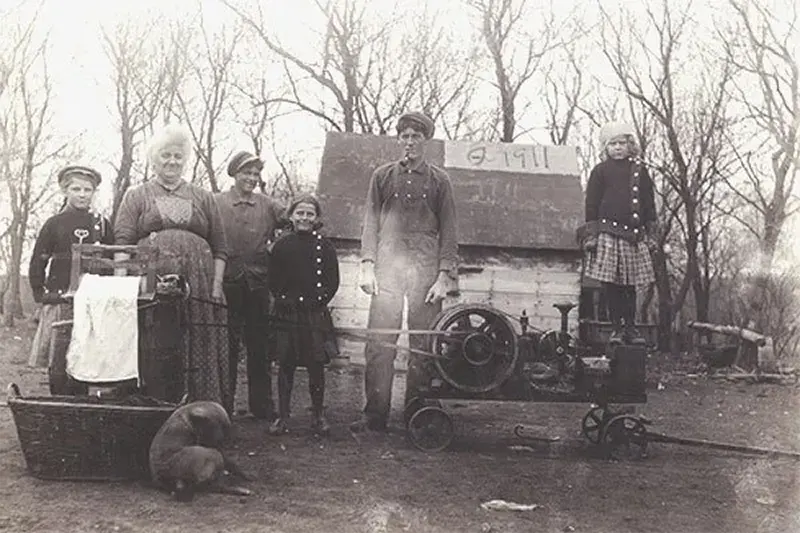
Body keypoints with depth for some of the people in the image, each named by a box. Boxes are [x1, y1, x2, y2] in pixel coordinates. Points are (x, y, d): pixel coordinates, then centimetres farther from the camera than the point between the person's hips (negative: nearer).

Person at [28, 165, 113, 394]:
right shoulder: (54, 224, 4)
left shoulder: (102, 224, 7)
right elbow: (37, 263, 6)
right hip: (59, 301, -1)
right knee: (58, 363, -1)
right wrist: (41, 295, 0)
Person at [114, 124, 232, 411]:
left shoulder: (203, 199, 19)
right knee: (155, 360, -3)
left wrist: (216, 287, 1)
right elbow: (122, 244, 4)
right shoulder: (136, 196, 15)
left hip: (198, 289, 2)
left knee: (200, 358, 0)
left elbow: (220, 249, 14)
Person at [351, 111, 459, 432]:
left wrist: (445, 276, -2)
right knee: (379, 342, -5)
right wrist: (367, 266, 0)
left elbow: (448, 231, 7)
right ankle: (375, 415, 0)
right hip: (388, 265, 0)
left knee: (423, 344, 0)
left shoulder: (439, 181, 10)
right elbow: (370, 222, 10)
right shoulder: (383, 176, 12)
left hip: (426, 268, 0)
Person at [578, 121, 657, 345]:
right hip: (607, 232, -2)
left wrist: (650, 232, 8)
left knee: (629, 284, 6)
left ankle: (630, 328, 13)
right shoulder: (600, 171, 5)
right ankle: (616, 328, 5)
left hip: (634, 235, 2)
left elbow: (649, 203, 13)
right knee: (611, 284, -3)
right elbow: (591, 204, 4)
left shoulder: (639, 170, 11)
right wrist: (590, 233, -4)